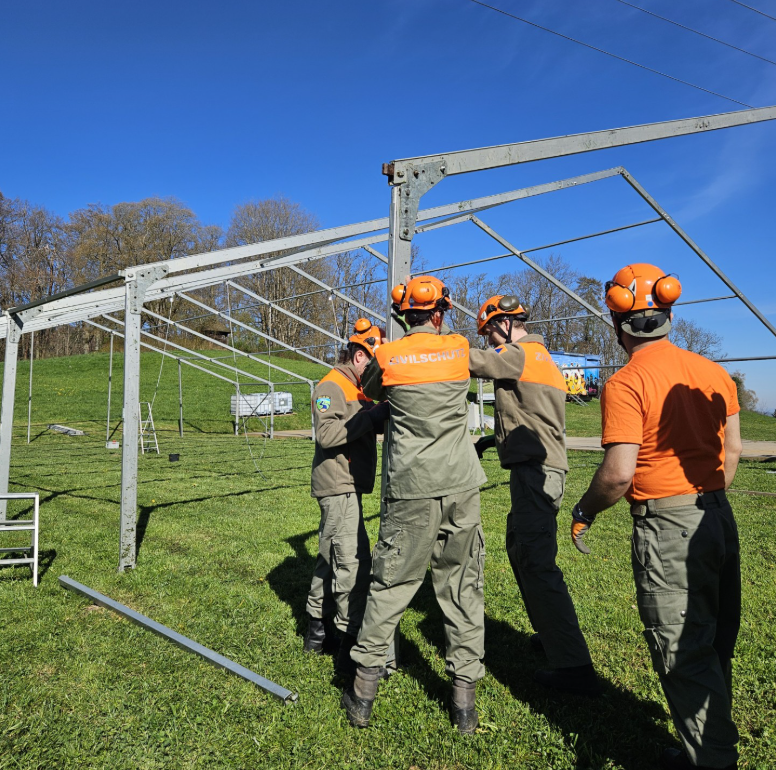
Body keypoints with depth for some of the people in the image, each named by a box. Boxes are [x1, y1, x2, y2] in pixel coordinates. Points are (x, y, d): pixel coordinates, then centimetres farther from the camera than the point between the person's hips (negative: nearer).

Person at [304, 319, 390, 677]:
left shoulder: (358, 389, 18)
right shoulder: (330, 387, -12)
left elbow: (366, 428, 16)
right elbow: (326, 434, -25)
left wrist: (384, 414, -2)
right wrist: (372, 416, -26)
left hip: (347, 487, 10)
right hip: (337, 486, -10)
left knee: (331, 558, 15)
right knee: (353, 561, -11)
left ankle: (318, 632, 26)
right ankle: (352, 643, -5)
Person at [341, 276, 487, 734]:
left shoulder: (387, 357, -1)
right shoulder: (459, 348, 3)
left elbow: (368, 391, 19)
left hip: (412, 488, -1)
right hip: (462, 484, 1)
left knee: (391, 585, 9)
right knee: (463, 587, 9)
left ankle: (364, 693, 19)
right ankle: (465, 700, 18)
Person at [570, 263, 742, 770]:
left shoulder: (625, 385, -15)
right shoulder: (713, 372, 7)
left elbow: (619, 473, -21)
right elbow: (733, 450, 13)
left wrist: (584, 512, -4)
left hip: (667, 526, -8)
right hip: (720, 518, 8)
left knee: (684, 654, 7)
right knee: (715, 646, 21)